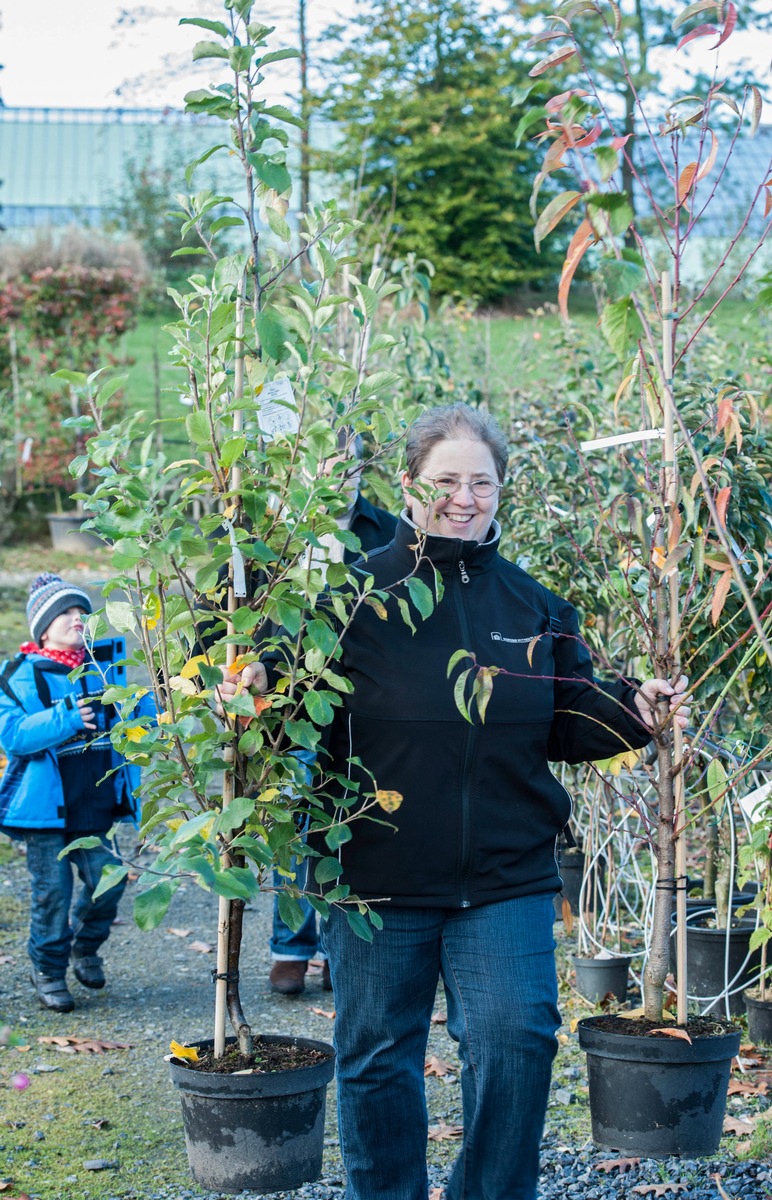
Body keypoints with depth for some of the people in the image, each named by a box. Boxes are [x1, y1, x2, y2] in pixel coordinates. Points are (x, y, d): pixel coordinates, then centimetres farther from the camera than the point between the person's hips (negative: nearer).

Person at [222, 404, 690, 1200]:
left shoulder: (533, 605, 10)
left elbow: (568, 724, 14)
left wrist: (635, 711, -3)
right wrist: (259, 686, -25)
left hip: (506, 880, 2)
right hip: (377, 875, -2)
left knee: (516, 1039, -4)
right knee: (378, 1055, 9)